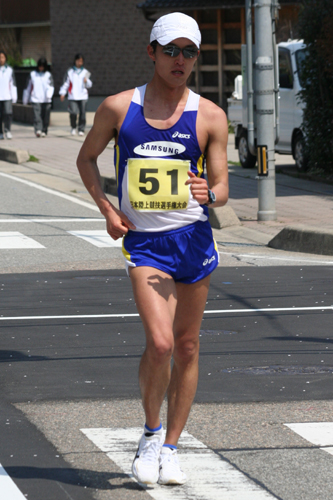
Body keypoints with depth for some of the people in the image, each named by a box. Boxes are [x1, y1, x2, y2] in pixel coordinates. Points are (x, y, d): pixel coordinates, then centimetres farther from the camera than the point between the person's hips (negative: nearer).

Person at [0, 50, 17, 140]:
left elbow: (13, 84, 13)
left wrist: (14, 96, 8)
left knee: (8, 113, -14)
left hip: (7, 96, 1)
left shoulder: (9, 70, 10)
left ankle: (7, 131, -8)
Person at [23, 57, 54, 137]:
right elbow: (28, 87, 17)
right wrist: (25, 99, 19)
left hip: (46, 100, 1)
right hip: (36, 100, -1)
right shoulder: (32, 74, 10)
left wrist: (49, 95, -21)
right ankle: (38, 130, -25)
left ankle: (44, 131, 13)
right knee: (37, 116, -15)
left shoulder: (48, 75, 8)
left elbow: (51, 86, -2)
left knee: (45, 117, 2)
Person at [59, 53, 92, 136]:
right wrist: (62, 93, 7)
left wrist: (86, 81, -9)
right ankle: (73, 127, 10)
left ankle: (81, 129, 4)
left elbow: (89, 85, 12)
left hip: (83, 96, 1)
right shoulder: (69, 72, 11)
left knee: (82, 113, -4)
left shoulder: (85, 72, 13)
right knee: (73, 112, -12)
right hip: (72, 97, -1)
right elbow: (65, 83, 13)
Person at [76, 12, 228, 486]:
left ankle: (170, 447, 22)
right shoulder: (118, 107, 0)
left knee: (187, 347, 7)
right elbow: (87, 158, 15)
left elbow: (222, 188, 1)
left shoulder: (210, 116, 0)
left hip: (194, 238, 2)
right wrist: (106, 208, 1)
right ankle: (151, 432, 6)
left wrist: (209, 194, -23)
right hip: (143, 241, -2)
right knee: (160, 343, -18)